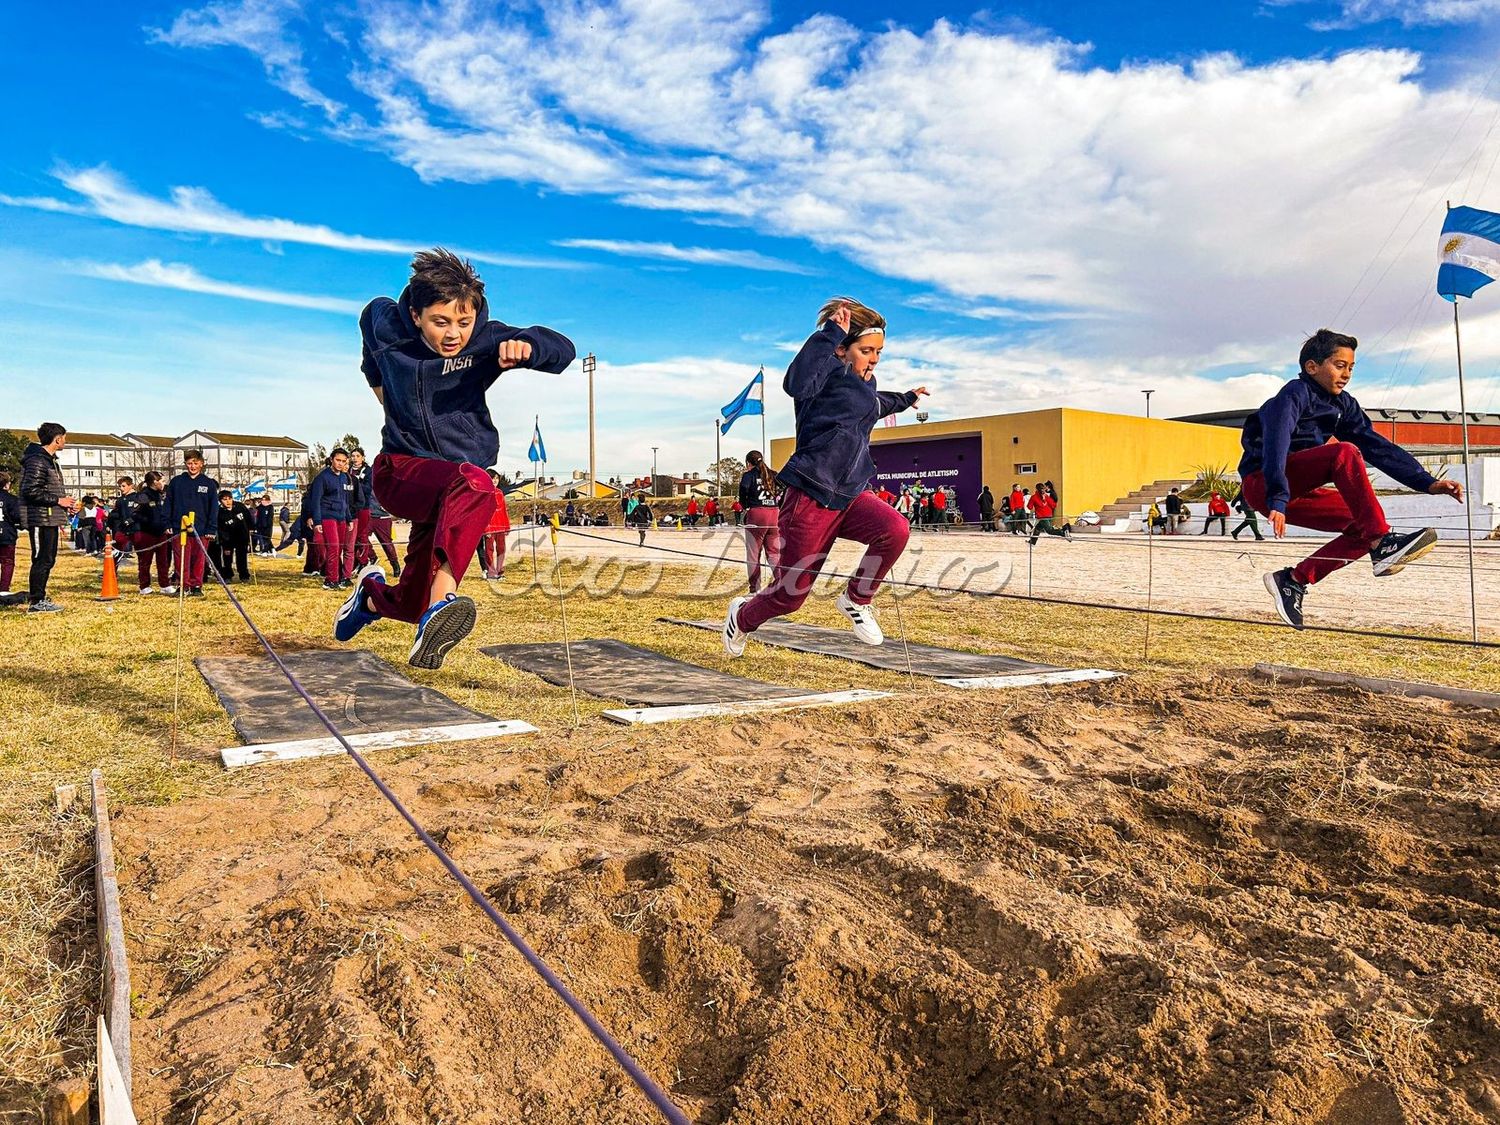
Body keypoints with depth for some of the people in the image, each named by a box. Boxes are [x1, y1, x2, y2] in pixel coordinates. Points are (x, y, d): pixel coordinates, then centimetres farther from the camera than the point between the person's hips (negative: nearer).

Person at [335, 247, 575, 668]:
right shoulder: (386, 325, -7)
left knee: (411, 605, 11)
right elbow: (369, 316, 20)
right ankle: (442, 599, -53)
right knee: (473, 484, -38)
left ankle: (371, 595, 47)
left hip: (448, 488, 2)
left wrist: (524, 346, -44)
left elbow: (563, 349, -23)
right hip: (401, 471, -2)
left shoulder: (485, 339, -12)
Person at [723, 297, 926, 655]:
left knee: (896, 529, -24)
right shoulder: (830, 370, -12)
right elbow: (796, 384, -37)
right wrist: (830, 333, -33)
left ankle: (856, 600, 0)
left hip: (850, 494, 8)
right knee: (790, 595, 1)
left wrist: (904, 399, 56)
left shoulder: (864, 381, 15)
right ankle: (742, 616, 35)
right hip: (810, 498, -8)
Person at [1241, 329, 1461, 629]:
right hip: (1261, 484, -8)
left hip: (1296, 492, 9)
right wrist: (1277, 500, -40)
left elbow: (1378, 447, 8)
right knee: (1345, 453, -26)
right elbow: (1276, 446, -28)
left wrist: (1428, 483, -1)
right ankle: (1383, 544, -28)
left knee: (1367, 524, -6)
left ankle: (1294, 580, -1)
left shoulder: (1343, 405, 11)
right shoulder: (1293, 395, -13)